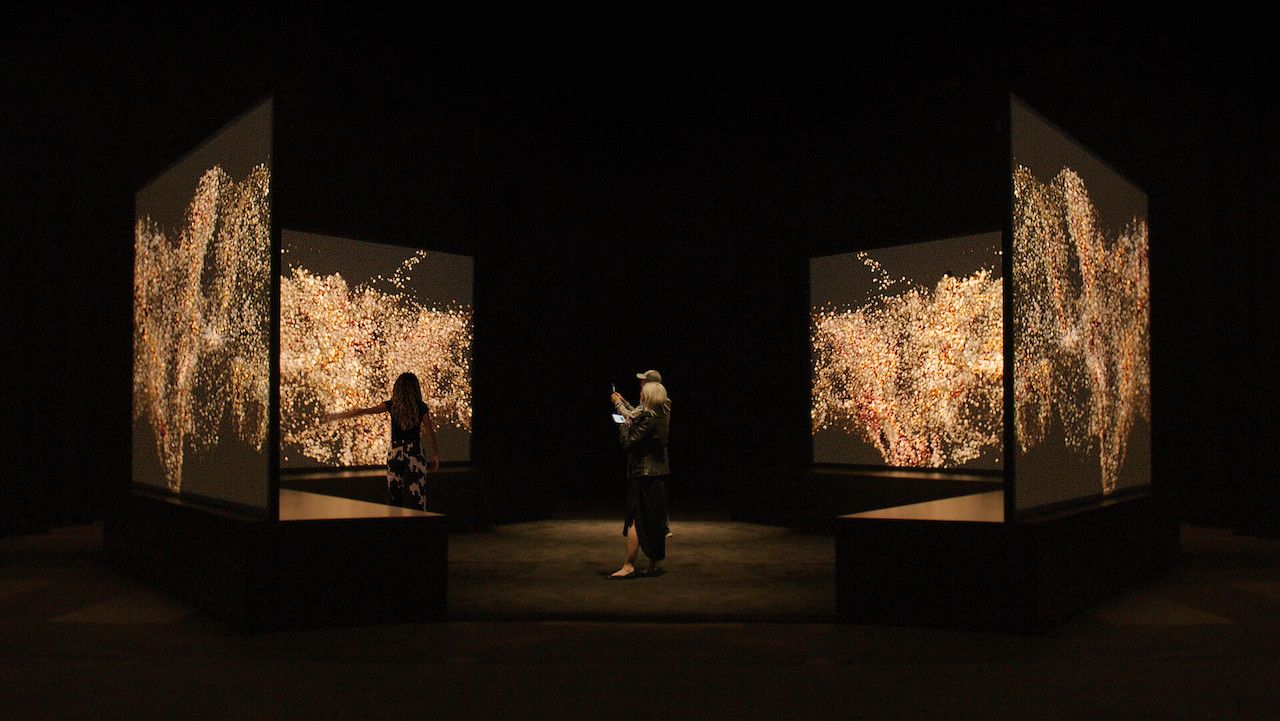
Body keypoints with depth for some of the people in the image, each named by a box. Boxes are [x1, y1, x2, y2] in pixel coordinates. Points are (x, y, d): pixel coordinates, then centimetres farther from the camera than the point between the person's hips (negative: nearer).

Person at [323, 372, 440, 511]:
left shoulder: (391, 405, 0)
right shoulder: (422, 408, -2)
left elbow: (361, 411, -1)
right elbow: (430, 433, -2)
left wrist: (335, 416, 6)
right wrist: (435, 455, 8)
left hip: (395, 454, 2)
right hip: (415, 455, -2)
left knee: (395, 498, 12)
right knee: (416, 498, -1)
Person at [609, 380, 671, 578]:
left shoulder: (647, 418, -18)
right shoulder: (659, 417, 10)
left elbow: (628, 442, -20)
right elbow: (633, 416, 28)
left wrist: (623, 425, -2)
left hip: (644, 475, -9)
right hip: (659, 474, 9)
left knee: (634, 521, -5)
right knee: (655, 521, 11)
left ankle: (628, 566, -3)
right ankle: (653, 566, 17)